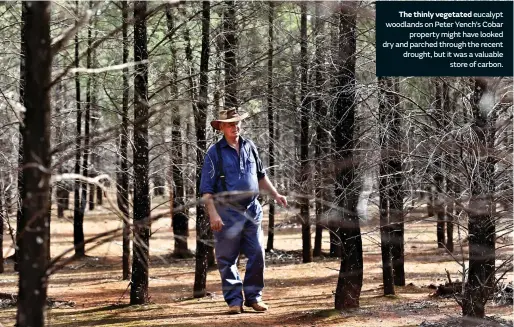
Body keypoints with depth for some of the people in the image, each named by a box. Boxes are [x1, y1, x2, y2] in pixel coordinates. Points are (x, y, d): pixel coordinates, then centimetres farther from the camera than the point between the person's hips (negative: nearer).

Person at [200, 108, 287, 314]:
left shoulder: (249, 147, 10)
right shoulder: (215, 153, -5)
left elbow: (260, 176, 24)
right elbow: (206, 189, -8)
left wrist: (275, 194, 14)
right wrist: (213, 214, -17)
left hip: (251, 210, 4)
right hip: (227, 212, -4)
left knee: (257, 254, 2)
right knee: (227, 259, 1)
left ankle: (253, 296, 14)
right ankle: (234, 299, 10)